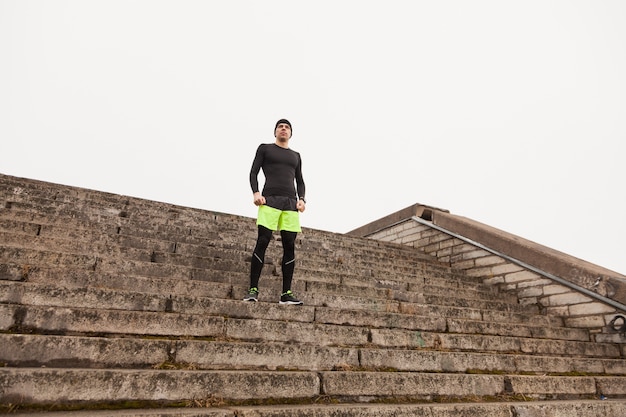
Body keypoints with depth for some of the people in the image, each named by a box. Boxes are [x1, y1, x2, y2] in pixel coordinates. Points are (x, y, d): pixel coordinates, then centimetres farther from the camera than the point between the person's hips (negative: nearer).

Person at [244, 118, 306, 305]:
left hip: (291, 202, 3)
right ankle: (253, 289, -8)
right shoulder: (265, 148, 17)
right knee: (262, 243, -12)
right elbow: (254, 172, 9)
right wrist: (256, 193, -8)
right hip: (270, 200, -3)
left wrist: (301, 199, 3)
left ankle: (286, 293, -2)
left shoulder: (296, 155, 26)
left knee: (290, 246, -4)